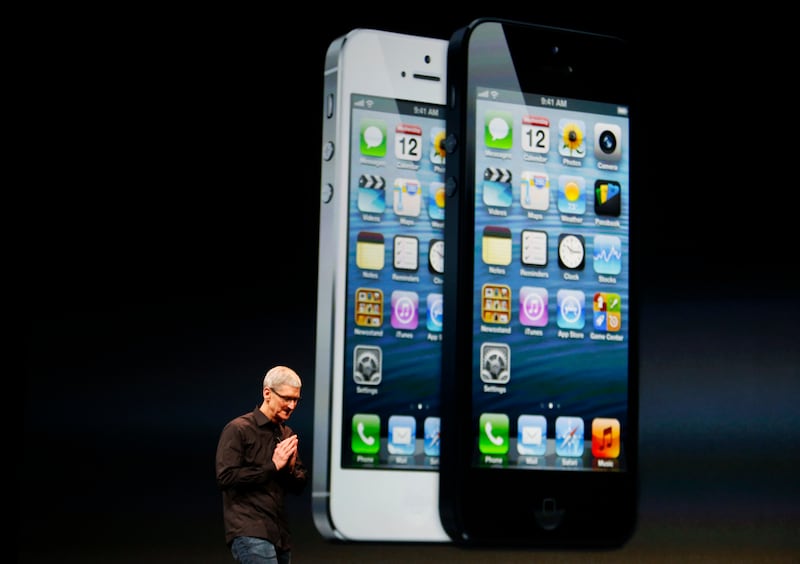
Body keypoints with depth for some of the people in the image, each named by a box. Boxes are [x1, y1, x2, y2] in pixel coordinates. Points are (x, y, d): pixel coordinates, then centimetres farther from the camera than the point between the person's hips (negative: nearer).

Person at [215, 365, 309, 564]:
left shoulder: (287, 434, 17)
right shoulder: (238, 429, -5)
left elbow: (299, 485, 19)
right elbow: (225, 477, -14)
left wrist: (290, 468, -4)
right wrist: (272, 466, -13)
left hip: (279, 533, 8)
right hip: (249, 532, -8)